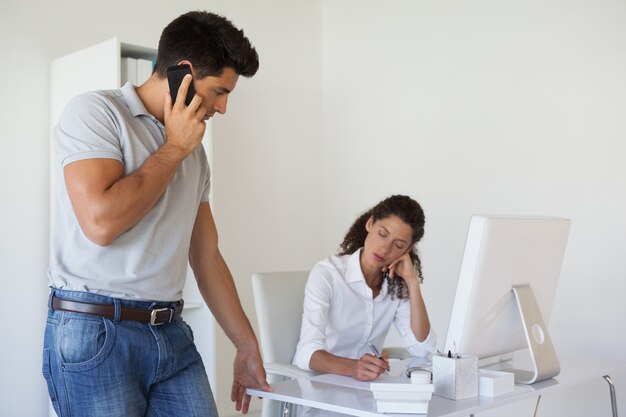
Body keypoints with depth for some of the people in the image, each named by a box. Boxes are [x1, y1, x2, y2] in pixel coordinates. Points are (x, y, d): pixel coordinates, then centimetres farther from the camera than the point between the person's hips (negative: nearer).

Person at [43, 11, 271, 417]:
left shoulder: (193, 151, 14)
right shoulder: (95, 111, -6)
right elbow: (101, 222, -21)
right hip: (97, 332, -6)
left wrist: (247, 346, 18)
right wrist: (175, 148, -9)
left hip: (172, 334, 6)